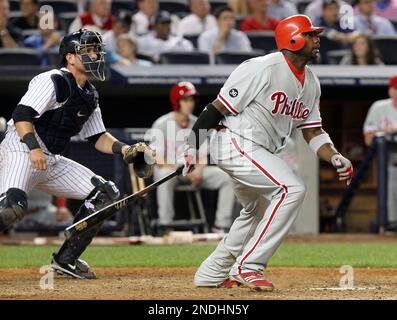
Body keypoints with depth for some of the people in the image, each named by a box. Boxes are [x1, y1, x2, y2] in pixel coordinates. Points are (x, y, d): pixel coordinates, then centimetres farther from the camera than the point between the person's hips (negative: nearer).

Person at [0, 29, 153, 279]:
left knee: (106, 193, 4)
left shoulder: (90, 96, 17)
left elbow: (97, 136, 20)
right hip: (21, 151, -9)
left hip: (52, 162, 9)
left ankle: (66, 259, 8)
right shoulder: (53, 81, -11)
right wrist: (33, 148, -33)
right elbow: (21, 115, -19)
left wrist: (124, 149, 2)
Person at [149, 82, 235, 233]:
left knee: (227, 176, -11)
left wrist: (198, 170, -15)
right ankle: (164, 226, -35)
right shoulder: (162, 124, -9)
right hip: (169, 168, -5)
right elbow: (158, 159, -16)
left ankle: (221, 226, -10)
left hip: (193, 171, 5)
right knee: (165, 175, -42)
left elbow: (203, 154, 8)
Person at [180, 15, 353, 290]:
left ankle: (211, 275, 37)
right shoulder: (263, 69, -19)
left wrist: (336, 158, -5)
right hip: (235, 144, -10)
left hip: (258, 153, 10)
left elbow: (312, 131, 12)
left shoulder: (311, 82, 8)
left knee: (258, 212, 23)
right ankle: (248, 268, -19)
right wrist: (192, 147, -20)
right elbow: (218, 107, -18)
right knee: (292, 189, -22)